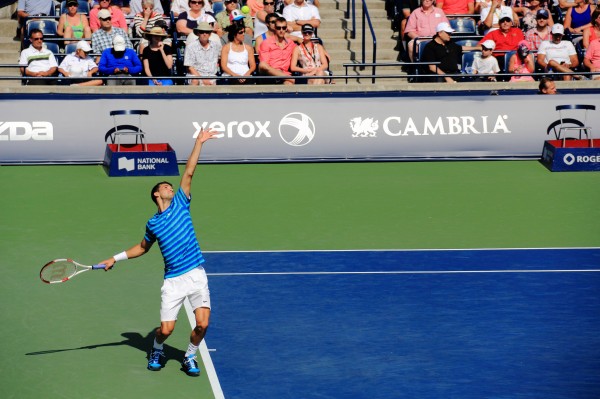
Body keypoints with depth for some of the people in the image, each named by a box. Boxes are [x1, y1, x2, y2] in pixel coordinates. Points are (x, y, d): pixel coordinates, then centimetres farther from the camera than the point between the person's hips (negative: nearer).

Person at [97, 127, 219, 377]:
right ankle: (157, 352, 31)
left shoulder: (180, 204, 8)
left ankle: (190, 358, 18)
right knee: (166, 329, -3)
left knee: (202, 324, -9)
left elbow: (189, 172, 3)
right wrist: (115, 258, 25)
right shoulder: (153, 223, 10)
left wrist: (199, 143, -2)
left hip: (196, 275, 0)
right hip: (173, 280, 0)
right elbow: (143, 247, 28)